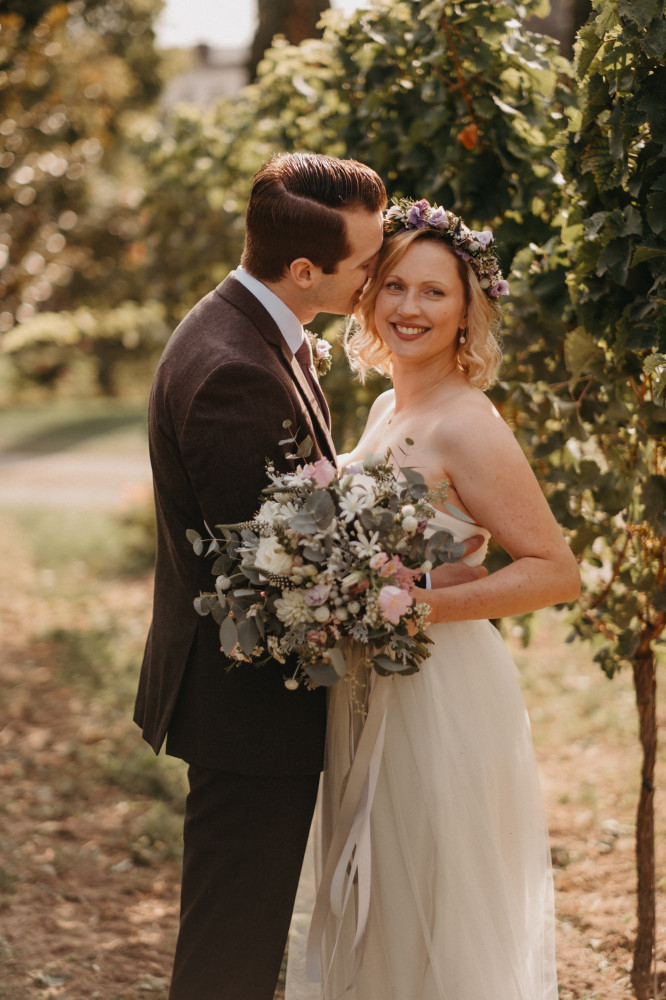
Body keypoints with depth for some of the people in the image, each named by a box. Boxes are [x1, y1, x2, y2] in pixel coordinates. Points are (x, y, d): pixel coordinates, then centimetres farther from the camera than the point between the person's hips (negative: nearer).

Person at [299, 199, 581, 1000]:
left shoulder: (466, 426, -17)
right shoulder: (387, 407, 8)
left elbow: (556, 572, -19)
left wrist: (421, 606, -25)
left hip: (442, 698, -8)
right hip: (369, 699, 8)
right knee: (375, 920, 19)